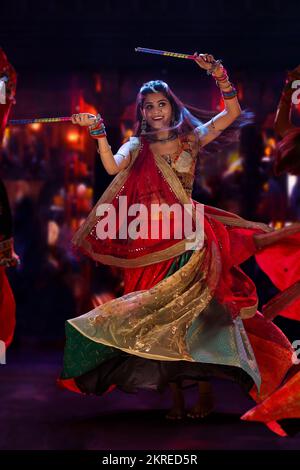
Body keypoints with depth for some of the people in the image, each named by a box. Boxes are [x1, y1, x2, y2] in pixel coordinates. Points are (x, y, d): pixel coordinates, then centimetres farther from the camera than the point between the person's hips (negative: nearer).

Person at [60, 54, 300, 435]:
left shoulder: (190, 140, 9)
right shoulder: (136, 147, 12)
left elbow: (232, 114, -2)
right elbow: (112, 167, -8)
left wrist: (220, 77, -12)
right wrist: (98, 132, -15)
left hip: (188, 237, -1)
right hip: (150, 243, 1)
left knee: (197, 308, -6)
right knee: (162, 315, 0)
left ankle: (205, 391, 0)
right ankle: (175, 396, 5)